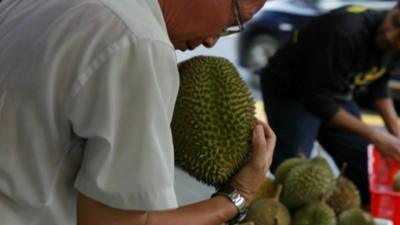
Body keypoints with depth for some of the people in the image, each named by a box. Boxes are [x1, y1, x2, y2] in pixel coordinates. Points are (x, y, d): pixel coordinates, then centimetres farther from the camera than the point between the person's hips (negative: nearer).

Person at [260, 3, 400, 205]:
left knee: (368, 175, 2)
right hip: (289, 91, -7)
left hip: (337, 94, 7)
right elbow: (317, 98, -31)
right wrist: (375, 137, -28)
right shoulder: (346, 31, -37)